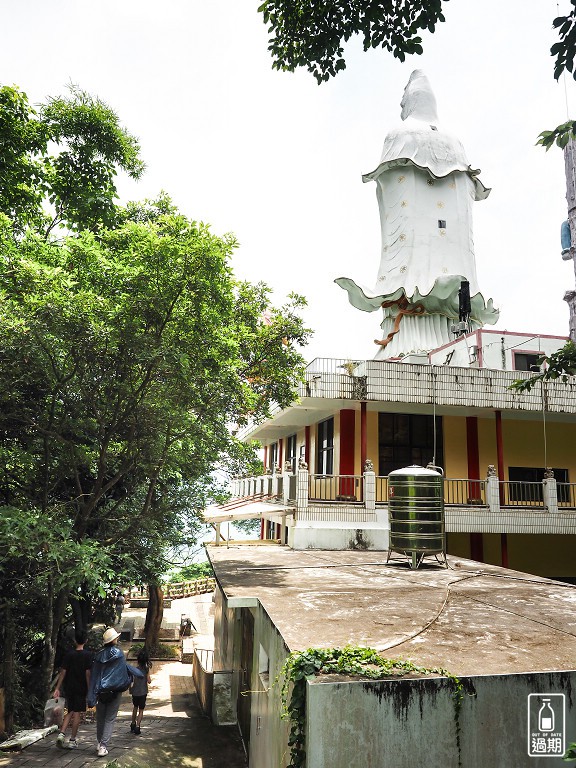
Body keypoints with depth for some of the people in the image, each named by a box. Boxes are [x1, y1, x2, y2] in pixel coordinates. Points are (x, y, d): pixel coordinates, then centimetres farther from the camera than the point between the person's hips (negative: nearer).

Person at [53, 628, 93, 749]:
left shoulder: (69, 654, 0)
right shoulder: (88, 655, -9)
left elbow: (63, 672, -1)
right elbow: (88, 673, -11)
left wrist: (57, 688, 6)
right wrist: (89, 690, -5)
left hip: (69, 688, 3)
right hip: (81, 689, -3)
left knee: (70, 712, 18)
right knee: (77, 713, 5)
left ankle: (61, 734, 4)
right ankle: (72, 740, 9)